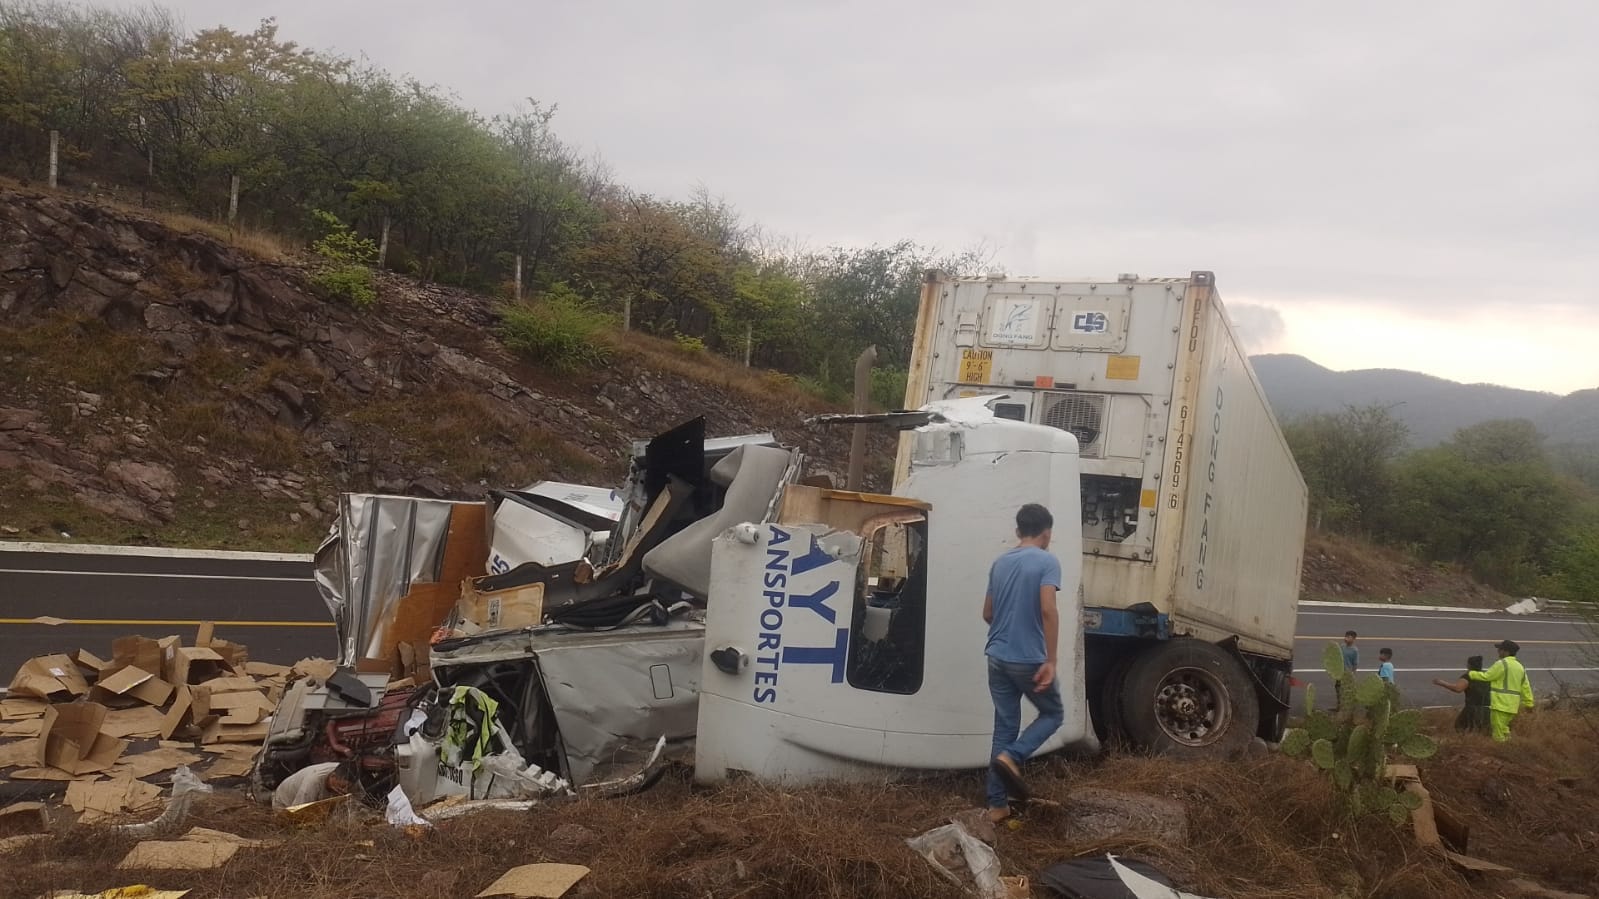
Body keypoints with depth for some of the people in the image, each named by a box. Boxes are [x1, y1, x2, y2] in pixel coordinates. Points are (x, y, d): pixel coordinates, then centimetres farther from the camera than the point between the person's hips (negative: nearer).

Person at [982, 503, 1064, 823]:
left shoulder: (999, 563, 11)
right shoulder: (1047, 561, -9)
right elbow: (1048, 609, -21)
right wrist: (1050, 660, -20)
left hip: (998, 658, 6)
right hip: (1029, 660, -6)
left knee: (1004, 727, 11)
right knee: (1053, 714, 16)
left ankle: (997, 804, 11)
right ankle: (1011, 757, -7)